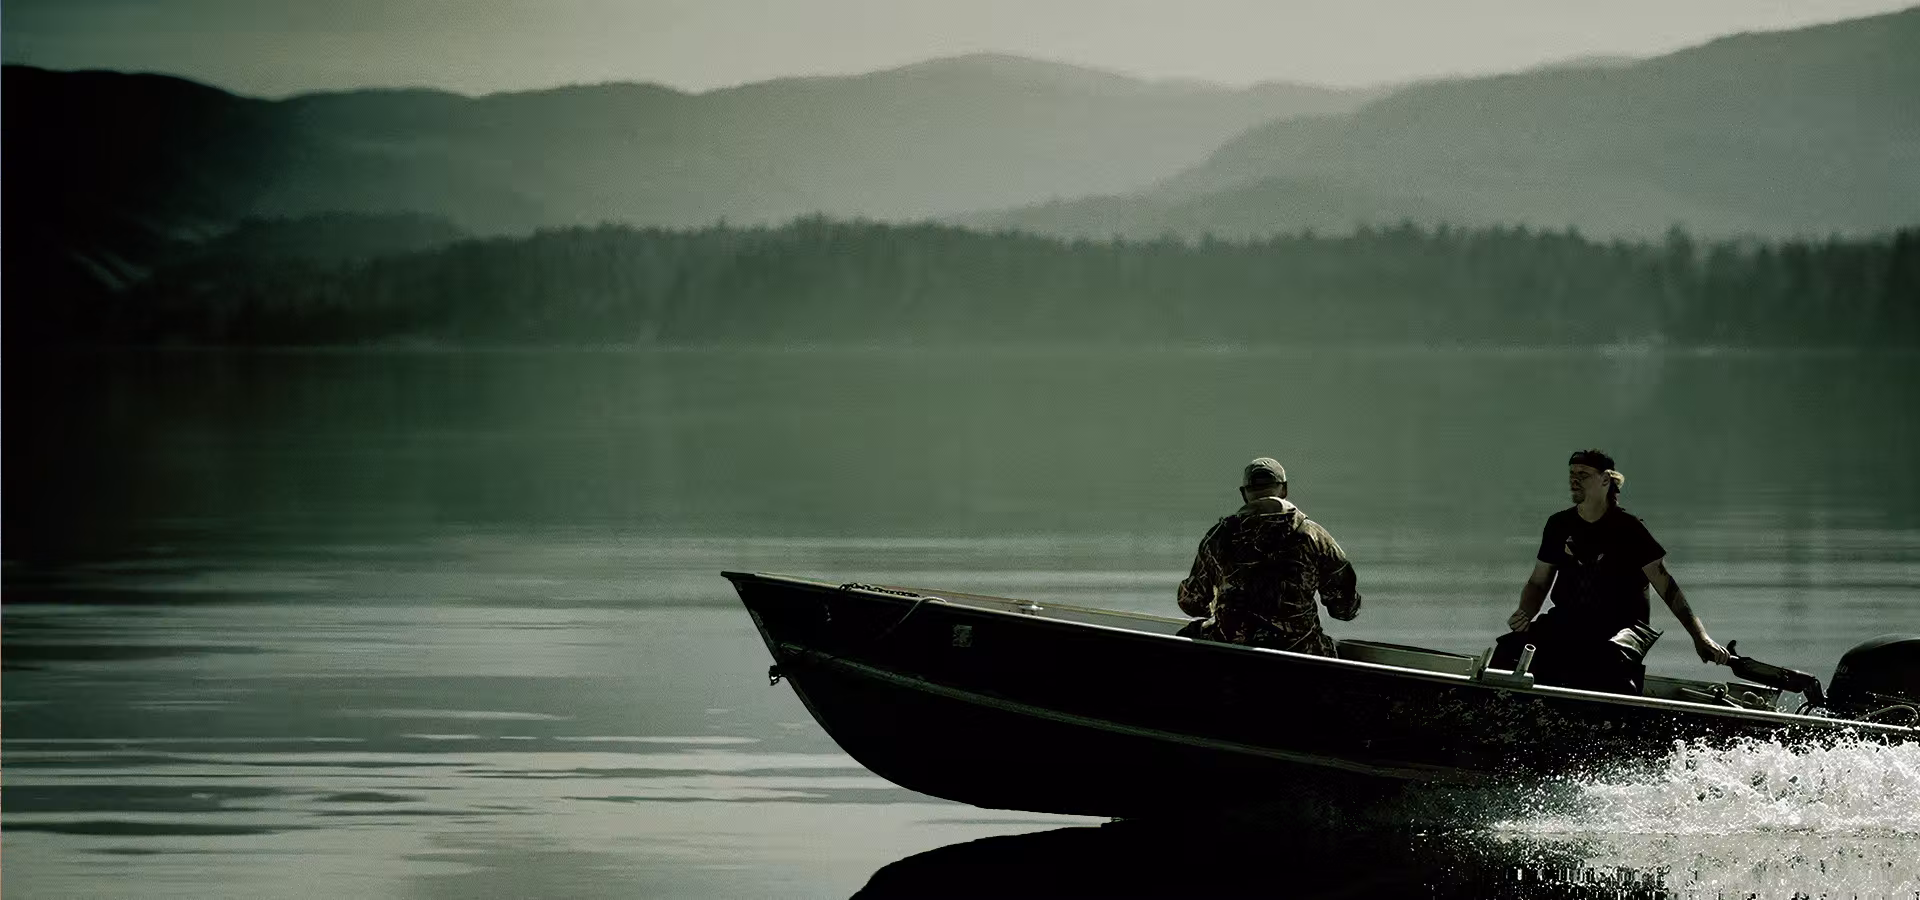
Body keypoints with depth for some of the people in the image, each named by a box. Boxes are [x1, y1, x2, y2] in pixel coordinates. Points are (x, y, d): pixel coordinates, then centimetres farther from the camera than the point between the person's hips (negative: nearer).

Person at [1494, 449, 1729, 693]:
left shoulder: (1628, 528, -2)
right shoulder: (1559, 525, 10)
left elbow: (1665, 584, -5)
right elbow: (1538, 583, 17)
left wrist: (1700, 636, -11)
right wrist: (1525, 614, -5)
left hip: (1623, 626, -4)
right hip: (1567, 623, 4)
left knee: (1612, 657, -41)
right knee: (1508, 649, -23)